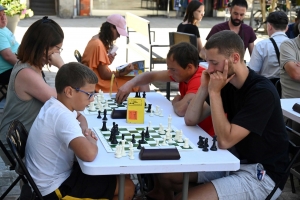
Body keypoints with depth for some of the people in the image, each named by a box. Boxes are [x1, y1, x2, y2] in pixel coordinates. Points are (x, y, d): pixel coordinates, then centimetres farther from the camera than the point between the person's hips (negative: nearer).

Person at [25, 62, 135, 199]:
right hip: (54, 188, -10)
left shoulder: (54, 105, 2)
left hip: (55, 175, 10)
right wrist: (91, 139, -18)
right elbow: (89, 154, -43)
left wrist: (83, 129, 2)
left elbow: (79, 116, 26)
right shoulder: (61, 116, -28)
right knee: (127, 187, -5)